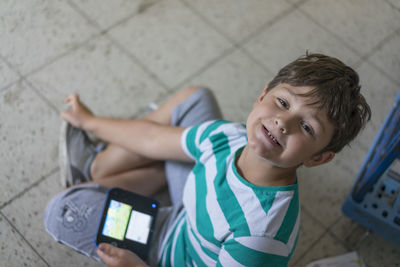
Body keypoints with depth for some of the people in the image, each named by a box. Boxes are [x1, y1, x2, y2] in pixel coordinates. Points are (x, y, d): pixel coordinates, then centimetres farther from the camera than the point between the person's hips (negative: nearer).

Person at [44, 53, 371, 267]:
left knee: (63, 211, -19)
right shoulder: (229, 137, -23)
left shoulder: (263, 232, -43)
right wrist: (90, 121, 10)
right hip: (191, 220, 6)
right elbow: (153, 139, -5)